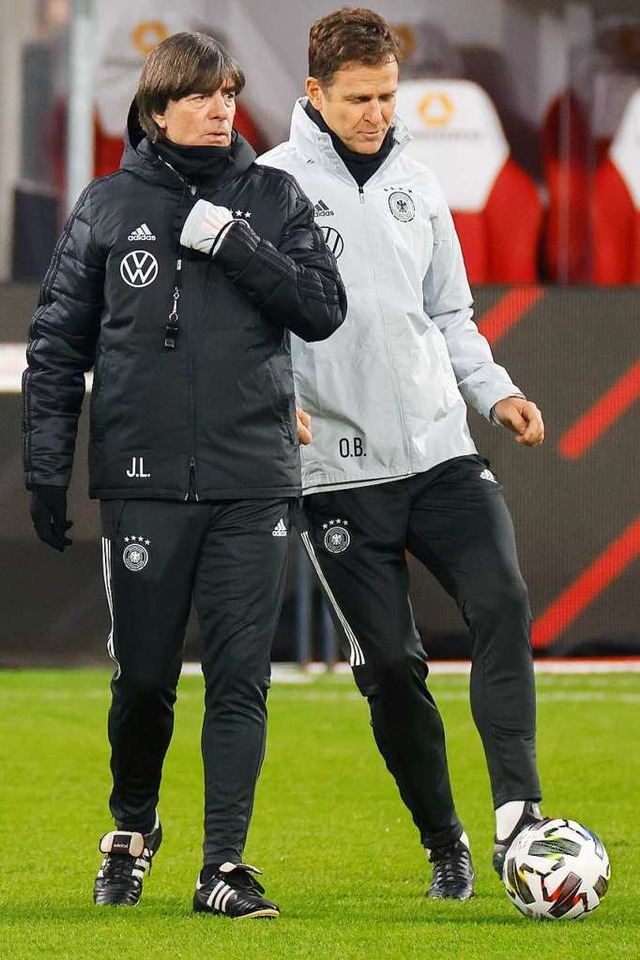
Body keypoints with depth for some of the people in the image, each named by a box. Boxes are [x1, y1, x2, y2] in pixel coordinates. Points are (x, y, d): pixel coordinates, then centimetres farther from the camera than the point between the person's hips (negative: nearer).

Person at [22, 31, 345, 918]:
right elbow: (57, 345, 7)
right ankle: (131, 830, 28)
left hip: (254, 479, 0)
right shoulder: (108, 207, 5)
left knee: (241, 677, -4)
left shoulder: (273, 198, 7)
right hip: (145, 480, 0)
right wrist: (46, 470, 2)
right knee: (145, 677, 5)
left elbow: (324, 310, -2)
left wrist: (237, 246, -13)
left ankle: (225, 863, 0)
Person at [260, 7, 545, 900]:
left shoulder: (416, 187, 12)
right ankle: (445, 845, 12)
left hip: (440, 451, 4)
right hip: (338, 469, -3)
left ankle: (517, 812, -21)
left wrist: (496, 390, 6)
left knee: (502, 603, -17)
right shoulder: (274, 185, -3)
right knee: (388, 663, -2)